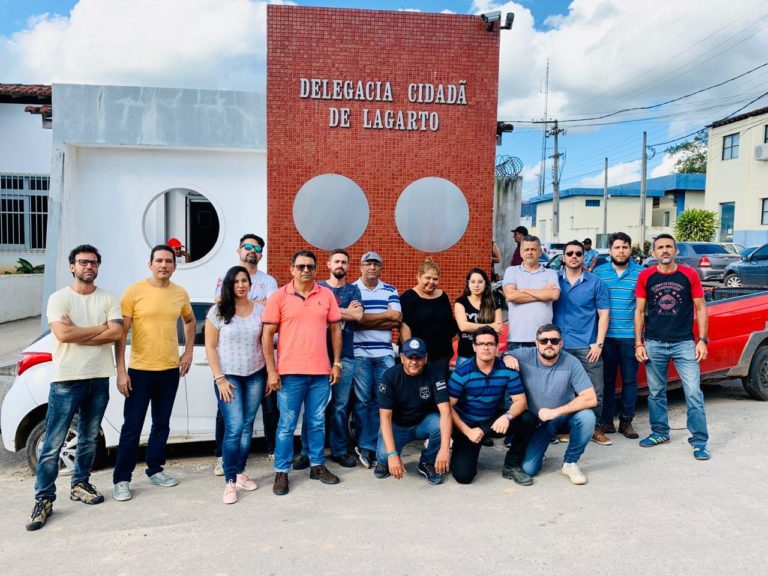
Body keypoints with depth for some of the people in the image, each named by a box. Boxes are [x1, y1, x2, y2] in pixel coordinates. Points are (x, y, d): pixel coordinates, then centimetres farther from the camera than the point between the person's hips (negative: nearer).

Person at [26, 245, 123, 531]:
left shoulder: (108, 299, 6)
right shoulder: (59, 298, -3)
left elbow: (116, 333, -7)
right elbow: (63, 334, -17)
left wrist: (78, 333, -12)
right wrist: (101, 327, -10)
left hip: (98, 379, 3)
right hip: (66, 380, -3)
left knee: (89, 438, 14)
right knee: (53, 443, -1)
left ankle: (80, 484, 30)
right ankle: (44, 499, 7)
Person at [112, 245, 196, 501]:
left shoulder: (180, 294, 3)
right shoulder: (134, 291, -9)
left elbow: (190, 321, 21)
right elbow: (121, 333, -8)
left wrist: (188, 351, 10)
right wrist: (121, 370, -12)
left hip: (170, 370, 4)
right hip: (140, 370, -4)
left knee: (162, 424, 14)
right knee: (132, 427, 1)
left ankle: (155, 470, 30)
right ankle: (121, 479, 14)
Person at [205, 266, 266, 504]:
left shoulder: (260, 310, 3)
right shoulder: (218, 312, -4)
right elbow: (210, 347, -3)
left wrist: (271, 372, 4)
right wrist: (219, 378, -9)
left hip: (255, 376, 3)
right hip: (228, 376, -3)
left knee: (247, 426, 9)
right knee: (234, 428, -9)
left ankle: (240, 472, 23)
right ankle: (230, 482, 1)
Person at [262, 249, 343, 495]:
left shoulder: (327, 295, 5)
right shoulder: (279, 296, -3)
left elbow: (335, 329, 11)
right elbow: (267, 335, -3)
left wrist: (336, 363, 6)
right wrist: (271, 371, -8)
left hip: (320, 372, 3)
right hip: (290, 372, -2)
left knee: (317, 422, 14)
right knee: (286, 425, 5)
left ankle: (317, 466, 29)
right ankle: (281, 472, 18)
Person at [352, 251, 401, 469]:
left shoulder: (390, 290, 11)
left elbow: (396, 321, -1)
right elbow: (355, 319, -12)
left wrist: (367, 320, -8)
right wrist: (387, 314, -5)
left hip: (385, 353, 3)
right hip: (360, 353, -3)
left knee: (382, 400, 5)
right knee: (363, 400, 1)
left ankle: (373, 445, 15)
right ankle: (365, 446, 12)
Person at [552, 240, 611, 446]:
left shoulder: (596, 282, 4)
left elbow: (604, 314, 4)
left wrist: (599, 344, -4)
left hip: (588, 346, 0)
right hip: (560, 345, 0)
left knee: (595, 391, 2)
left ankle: (595, 428, 17)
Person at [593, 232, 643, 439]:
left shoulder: (641, 273, 3)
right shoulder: (599, 272, 5)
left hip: (630, 336, 0)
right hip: (605, 335, 1)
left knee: (629, 379, 6)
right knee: (607, 379, 7)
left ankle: (626, 421, 18)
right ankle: (606, 420, 16)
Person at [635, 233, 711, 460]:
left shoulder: (689, 275, 1)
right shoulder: (646, 276, 2)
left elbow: (700, 308, 5)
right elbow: (639, 311, 5)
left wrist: (702, 340, -3)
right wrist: (638, 343, 1)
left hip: (684, 343, -1)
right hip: (654, 344, 1)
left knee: (694, 393, -3)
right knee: (656, 392, 10)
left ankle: (699, 441, 8)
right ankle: (660, 432, 27)